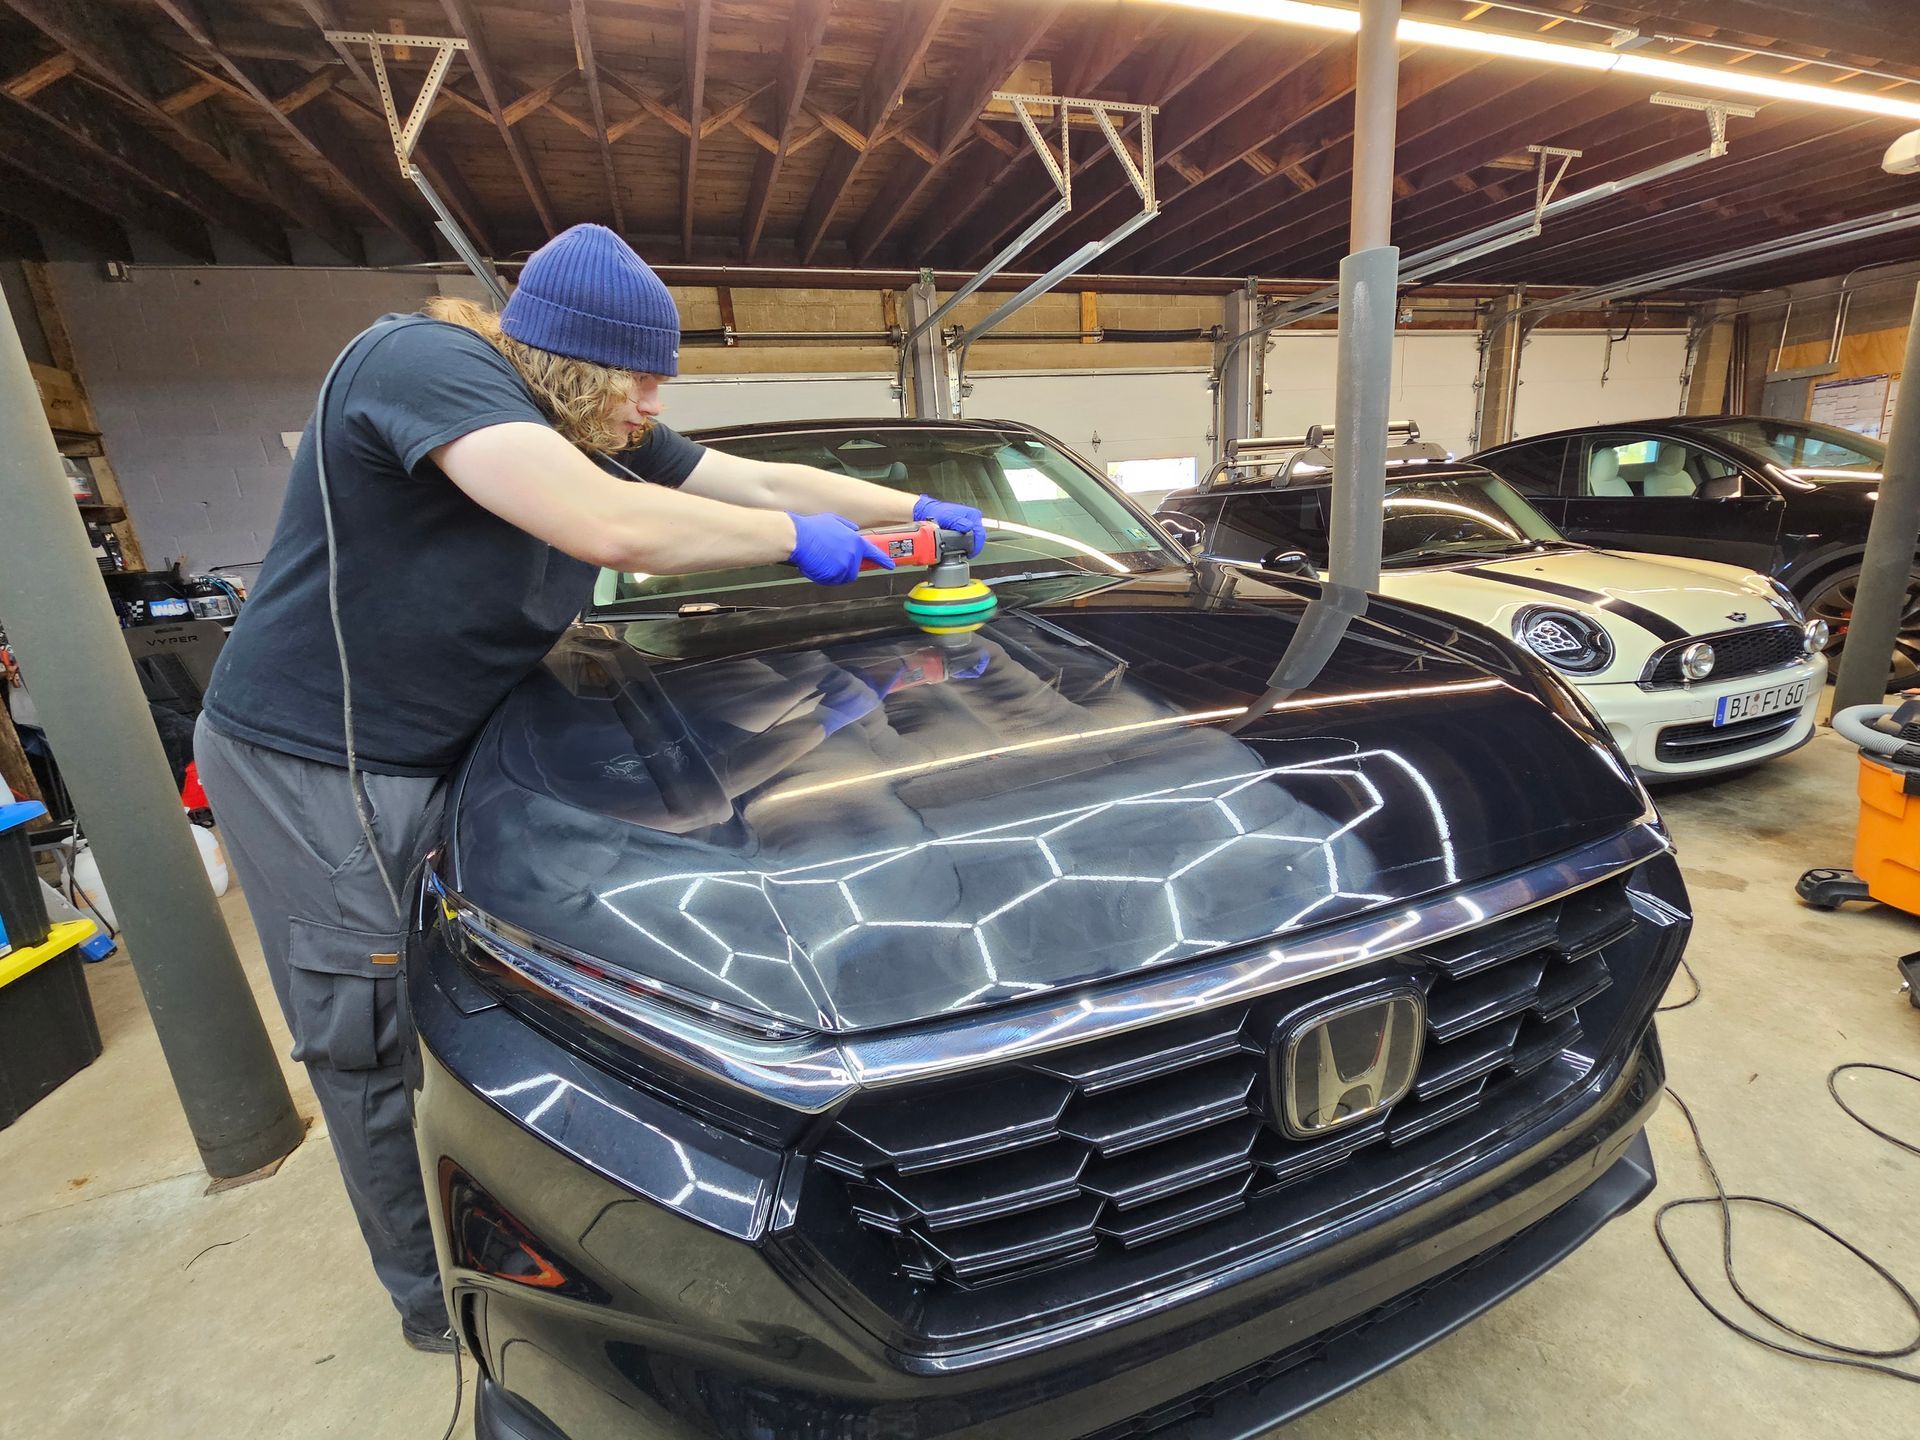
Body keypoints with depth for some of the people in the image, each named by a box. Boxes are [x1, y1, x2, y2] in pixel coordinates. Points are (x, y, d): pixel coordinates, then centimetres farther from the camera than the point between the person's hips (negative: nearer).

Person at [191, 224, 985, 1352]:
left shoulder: (601, 427, 4)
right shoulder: (421, 361, -22)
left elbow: (767, 479, 8)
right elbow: (613, 528, -36)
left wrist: (919, 509, 7)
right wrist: (796, 537, -22)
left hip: (444, 755, 8)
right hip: (311, 762, -7)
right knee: (384, 1043, 5)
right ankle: (441, 1299, 27)